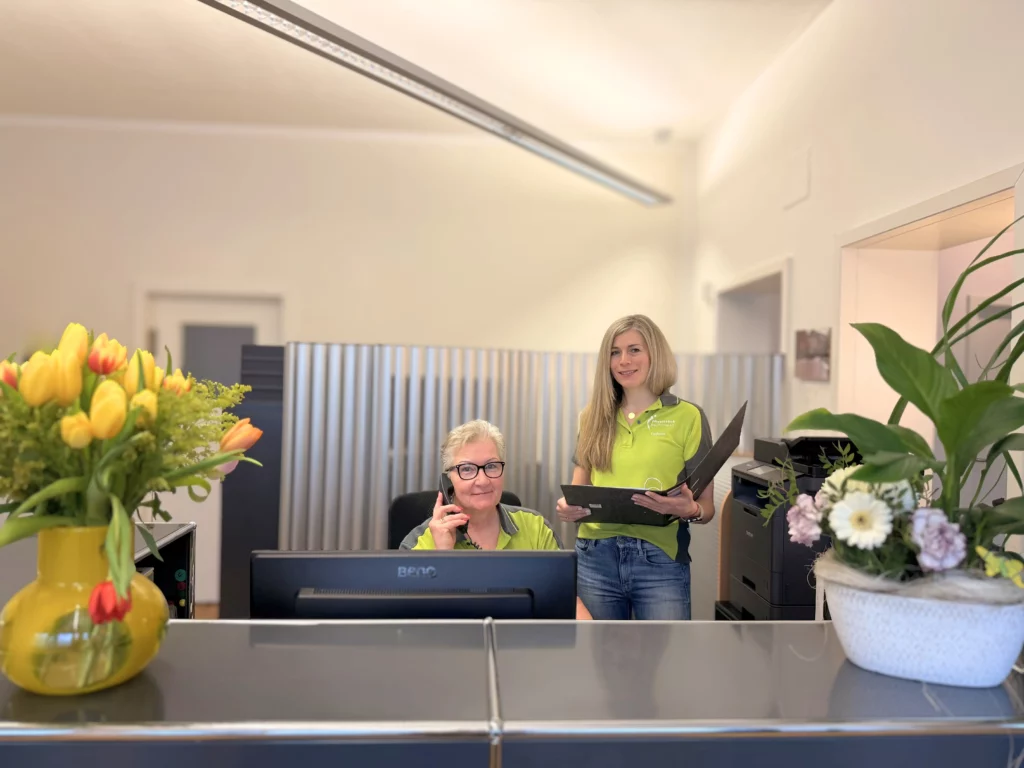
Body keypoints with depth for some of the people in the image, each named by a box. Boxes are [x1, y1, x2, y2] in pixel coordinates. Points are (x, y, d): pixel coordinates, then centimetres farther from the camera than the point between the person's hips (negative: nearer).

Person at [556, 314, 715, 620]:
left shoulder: (687, 416, 0)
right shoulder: (593, 418, 10)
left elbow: (707, 506, 0)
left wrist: (688, 511, -22)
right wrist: (568, 507, -8)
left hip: (659, 561, -3)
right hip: (595, 558, 3)